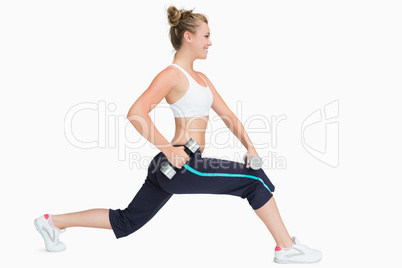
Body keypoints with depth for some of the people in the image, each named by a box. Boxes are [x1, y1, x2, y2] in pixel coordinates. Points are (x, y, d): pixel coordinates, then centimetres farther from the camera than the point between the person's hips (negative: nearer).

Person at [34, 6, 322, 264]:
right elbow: (136, 113, -21)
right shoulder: (172, 75, -10)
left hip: (172, 166, 10)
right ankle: (286, 247, 5)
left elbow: (228, 114, 17)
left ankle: (54, 221, 25)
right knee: (256, 179, -6)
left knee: (126, 222, 17)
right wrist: (168, 149, -21)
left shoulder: (201, 78, 19)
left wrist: (250, 146, 5)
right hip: (180, 164, -10)